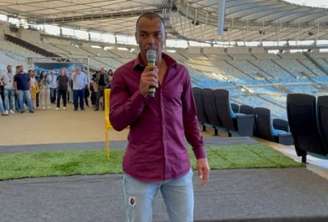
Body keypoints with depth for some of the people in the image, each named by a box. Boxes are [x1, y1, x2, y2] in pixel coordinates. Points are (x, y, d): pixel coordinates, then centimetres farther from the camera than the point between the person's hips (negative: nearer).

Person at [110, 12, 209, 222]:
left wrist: (200, 154, 9)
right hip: (139, 170, -2)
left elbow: (190, 117, 11)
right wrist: (141, 93, -21)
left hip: (178, 167, 2)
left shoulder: (180, 72, 4)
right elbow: (116, 122, -9)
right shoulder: (123, 74, -4)